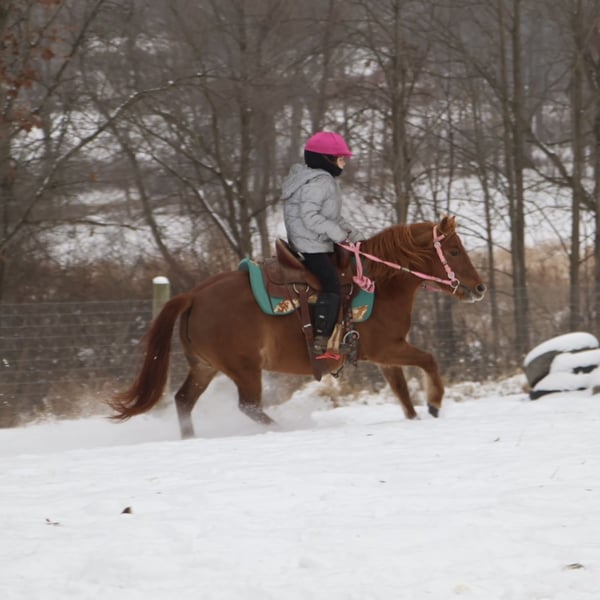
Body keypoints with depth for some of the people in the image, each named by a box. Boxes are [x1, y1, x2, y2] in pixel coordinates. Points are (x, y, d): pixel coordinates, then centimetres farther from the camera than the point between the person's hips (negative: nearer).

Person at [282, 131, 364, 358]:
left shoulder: (325, 181, 19)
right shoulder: (318, 183, -16)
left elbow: (333, 217, 23)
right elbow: (310, 217, -25)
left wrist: (352, 233, 12)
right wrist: (337, 233, -25)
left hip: (319, 244, 11)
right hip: (311, 245, -11)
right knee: (331, 284, -20)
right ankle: (320, 341, -26)